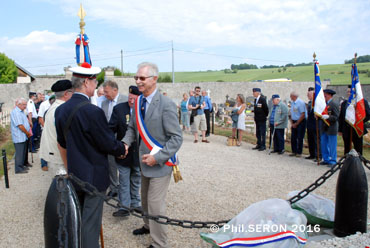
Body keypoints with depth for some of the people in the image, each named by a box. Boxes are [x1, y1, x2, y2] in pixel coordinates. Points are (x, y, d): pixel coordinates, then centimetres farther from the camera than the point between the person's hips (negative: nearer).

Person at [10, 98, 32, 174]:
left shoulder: (21, 112, 15)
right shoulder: (15, 112, -17)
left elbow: (26, 123, 20)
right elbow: (20, 126, -21)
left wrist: (29, 131, 8)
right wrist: (28, 133, -11)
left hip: (24, 137, 10)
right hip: (19, 137, -10)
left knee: (24, 152, 16)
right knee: (19, 153, -3)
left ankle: (22, 166, 28)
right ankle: (18, 169, 5)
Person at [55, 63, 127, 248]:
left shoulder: (60, 110, 1)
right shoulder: (93, 111, -24)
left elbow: (61, 144, 12)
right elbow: (109, 144, -18)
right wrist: (123, 149, 2)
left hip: (74, 175, 8)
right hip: (93, 176, -8)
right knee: (90, 222, 5)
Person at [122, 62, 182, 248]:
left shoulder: (166, 105, -20)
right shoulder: (138, 102, 2)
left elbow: (177, 138, -20)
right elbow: (132, 127, 13)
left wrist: (157, 157, -24)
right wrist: (125, 143, -7)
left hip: (159, 163, -7)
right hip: (144, 161, 7)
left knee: (155, 205, 1)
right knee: (145, 200, 24)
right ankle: (149, 226, 49)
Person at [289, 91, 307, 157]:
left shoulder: (301, 102, -13)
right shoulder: (292, 103, 10)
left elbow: (303, 115, -16)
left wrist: (296, 123, -12)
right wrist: (292, 123, 5)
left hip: (300, 122, -7)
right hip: (294, 123, 7)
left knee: (300, 138, -1)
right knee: (293, 137, 7)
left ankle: (299, 152, 7)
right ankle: (294, 151, 17)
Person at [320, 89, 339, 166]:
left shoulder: (334, 104, -10)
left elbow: (336, 117, -15)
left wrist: (328, 117, -28)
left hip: (331, 129, -8)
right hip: (324, 128, 8)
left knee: (332, 146, 0)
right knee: (323, 145, 13)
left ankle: (332, 161, 9)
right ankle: (326, 160, 23)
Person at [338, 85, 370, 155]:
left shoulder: (363, 102, -3)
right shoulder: (344, 103, 10)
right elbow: (340, 117, 12)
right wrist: (340, 130, 8)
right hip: (346, 131, 4)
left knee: (358, 151, 5)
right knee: (347, 150, 11)